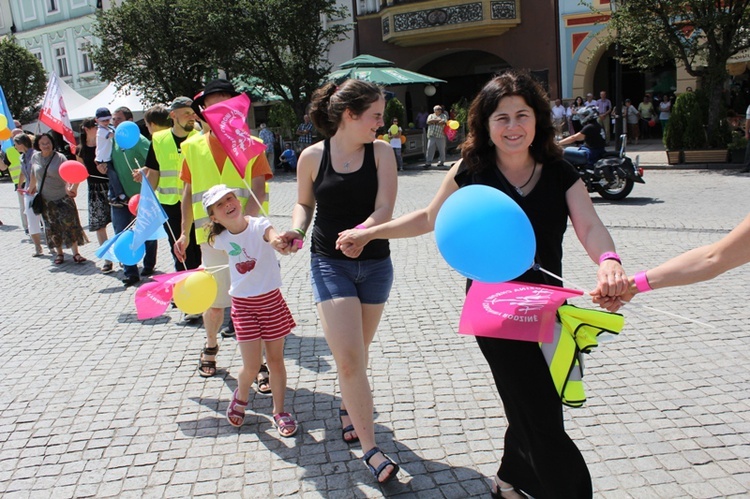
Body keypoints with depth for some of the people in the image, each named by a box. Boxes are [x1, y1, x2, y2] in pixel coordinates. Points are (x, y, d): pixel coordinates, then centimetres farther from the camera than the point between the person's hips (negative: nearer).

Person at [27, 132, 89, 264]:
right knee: (53, 228, 7)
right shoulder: (35, 157, 1)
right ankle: (59, 253, 19)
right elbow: (33, 174, 16)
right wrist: (31, 188, 27)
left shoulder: (60, 157, -9)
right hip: (46, 200, 3)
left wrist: (71, 187, -33)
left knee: (70, 224, -5)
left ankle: (76, 253, 1)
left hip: (63, 198, -3)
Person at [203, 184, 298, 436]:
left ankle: (279, 411, 28)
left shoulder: (258, 224, -16)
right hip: (243, 304, 2)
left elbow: (270, 234, -40)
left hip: (271, 300, -2)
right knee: (251, 366, -1)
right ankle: (240, 397, 32)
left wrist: (276, 240, -61)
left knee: (275, 360, 9)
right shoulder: (221, 240, -4)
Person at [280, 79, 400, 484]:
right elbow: (304, 204, 10)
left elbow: (385, 209, -13)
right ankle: (370, 448, 4)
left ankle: (348, 407, 47)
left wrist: (360, 232, -32)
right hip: (330, 264, -1)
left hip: (375, 264, 2)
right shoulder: (312, 157, -4)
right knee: (349, 358, -9)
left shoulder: (381, 152, -4)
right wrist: (296, 228, -11)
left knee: (357, 353, 17)